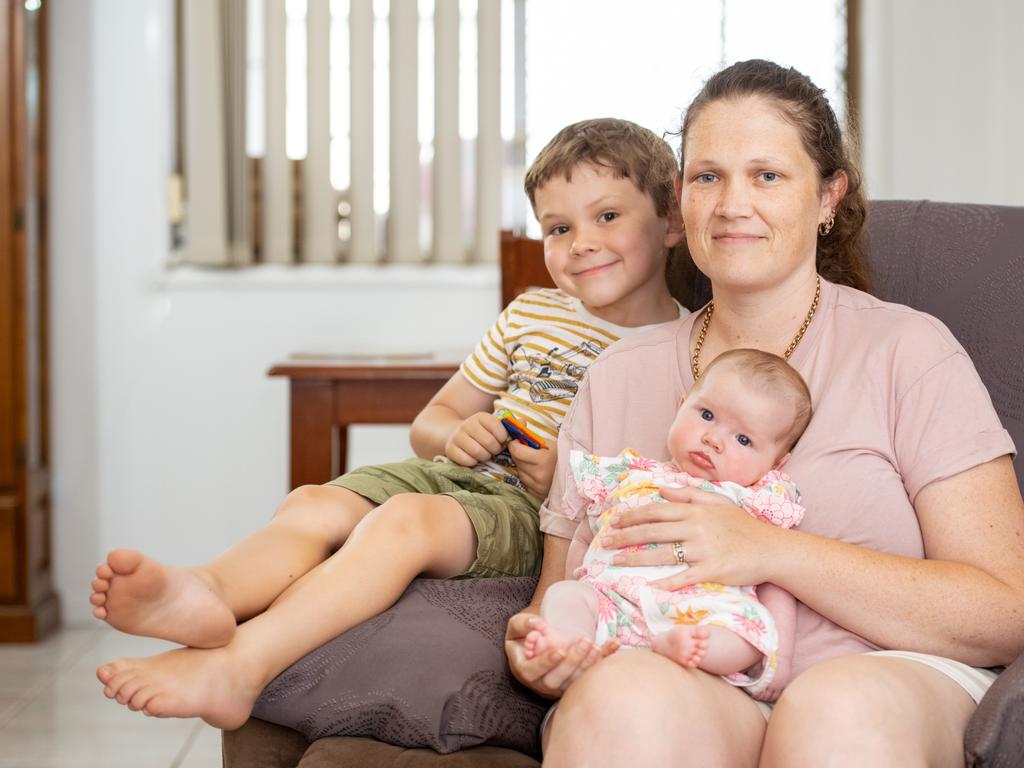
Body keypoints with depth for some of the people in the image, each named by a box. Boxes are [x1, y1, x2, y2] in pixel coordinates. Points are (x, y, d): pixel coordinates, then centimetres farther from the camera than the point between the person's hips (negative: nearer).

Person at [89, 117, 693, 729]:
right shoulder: (531, 316, 17)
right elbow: (430, 421, 23)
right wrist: (454, 436, -2)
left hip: (535, 516, -6)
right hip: (455, 474, 7)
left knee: (405, 519, -34)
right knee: (315, 505, -20)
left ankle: (235, 666, -47)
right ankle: (205, 594, -50)